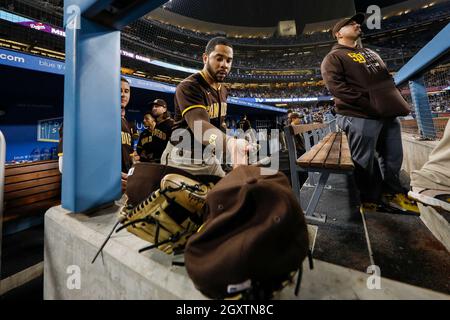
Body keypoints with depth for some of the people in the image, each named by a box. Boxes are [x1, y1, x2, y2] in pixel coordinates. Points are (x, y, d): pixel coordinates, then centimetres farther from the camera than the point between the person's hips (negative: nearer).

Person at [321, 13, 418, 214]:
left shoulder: (370, 53, 27)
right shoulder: (334, 57, 0)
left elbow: (387, 79, 28)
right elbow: (335, 86, -15)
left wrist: (396, 102, 11)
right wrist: (367, 101, -19)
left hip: (388, 114, 8)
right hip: (360, 117, -8)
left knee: (393, 159, 15)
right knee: (366, 163, -2)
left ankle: (392, 193, 34)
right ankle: (370, 201, 16)